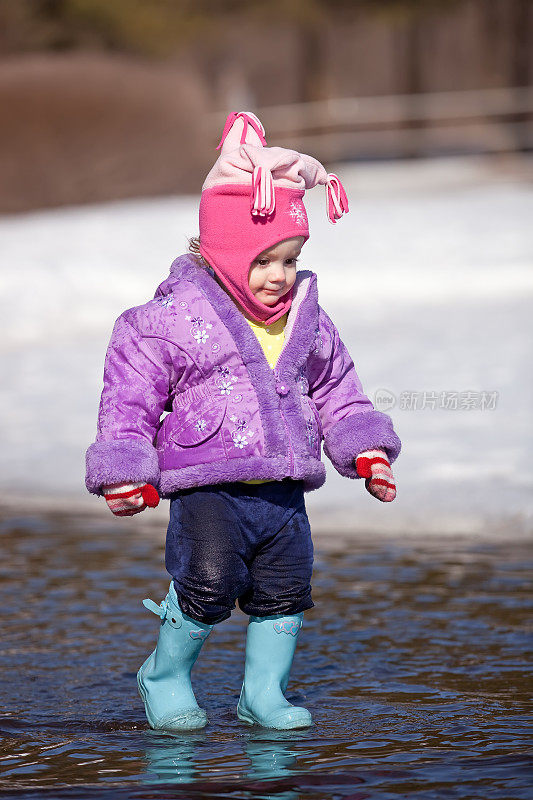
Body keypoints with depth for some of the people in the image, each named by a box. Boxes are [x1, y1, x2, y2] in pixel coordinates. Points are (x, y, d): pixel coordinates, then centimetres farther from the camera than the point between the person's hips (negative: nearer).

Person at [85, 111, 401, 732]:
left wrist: (366, 451, 12)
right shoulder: (172, 318, -6)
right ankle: (165, 676, 1)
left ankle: (264, 692, 25)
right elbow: (127, 398, -3)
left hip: (283, 493, 6)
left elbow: (337, 394, 24)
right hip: (206, 489, -6)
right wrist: (126, 474, -8)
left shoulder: (308, 322, 11)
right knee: (209, 580, -22)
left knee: (285, 590, 5)